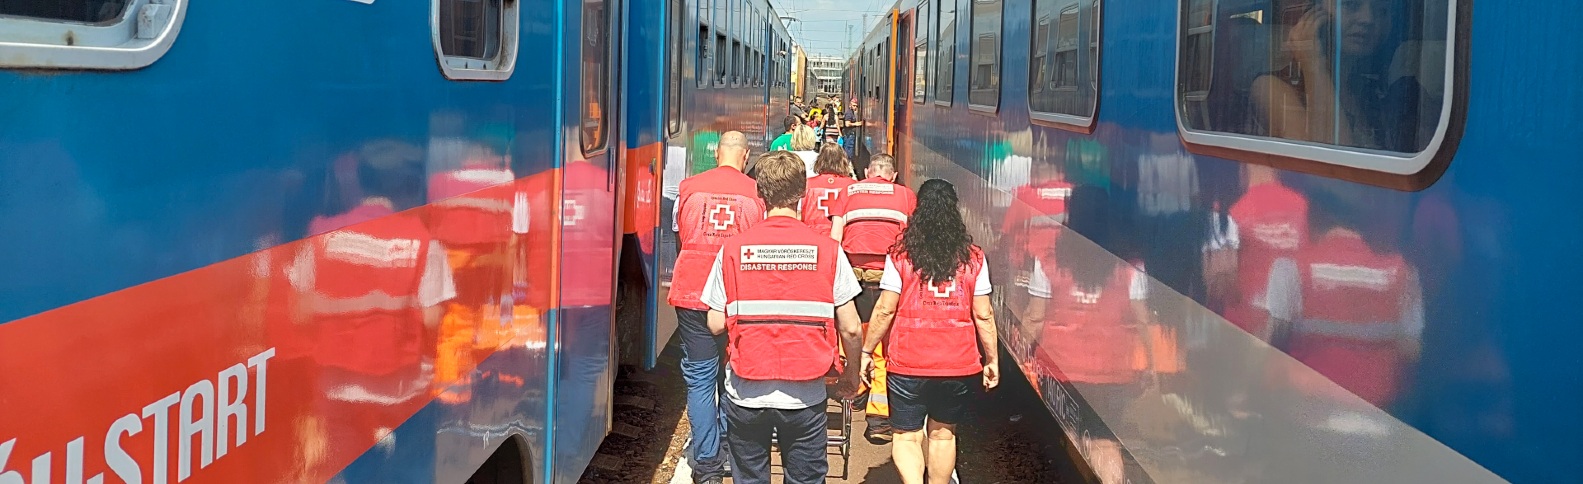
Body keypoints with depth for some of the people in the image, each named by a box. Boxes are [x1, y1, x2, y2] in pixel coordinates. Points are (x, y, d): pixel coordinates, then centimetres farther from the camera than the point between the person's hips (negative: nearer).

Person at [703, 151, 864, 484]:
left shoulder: (733, 249, -5)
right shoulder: (827, 250, -6)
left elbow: (716, 324, -3)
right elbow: (850, 328, -6)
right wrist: (852, 376, 11)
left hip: (747, 394, 1)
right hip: (805, 394, -1)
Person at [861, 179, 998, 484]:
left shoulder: (900, 256, -6)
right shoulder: (973, 258, 0)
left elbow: (885, 310, -7)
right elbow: (983, 315, 0)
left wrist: (866, 351, 3)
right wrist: (992, 359, 10)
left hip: (909, 365, -2)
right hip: (959, 365, 2)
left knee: (907, 437, 6)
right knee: (943, 434, 18)